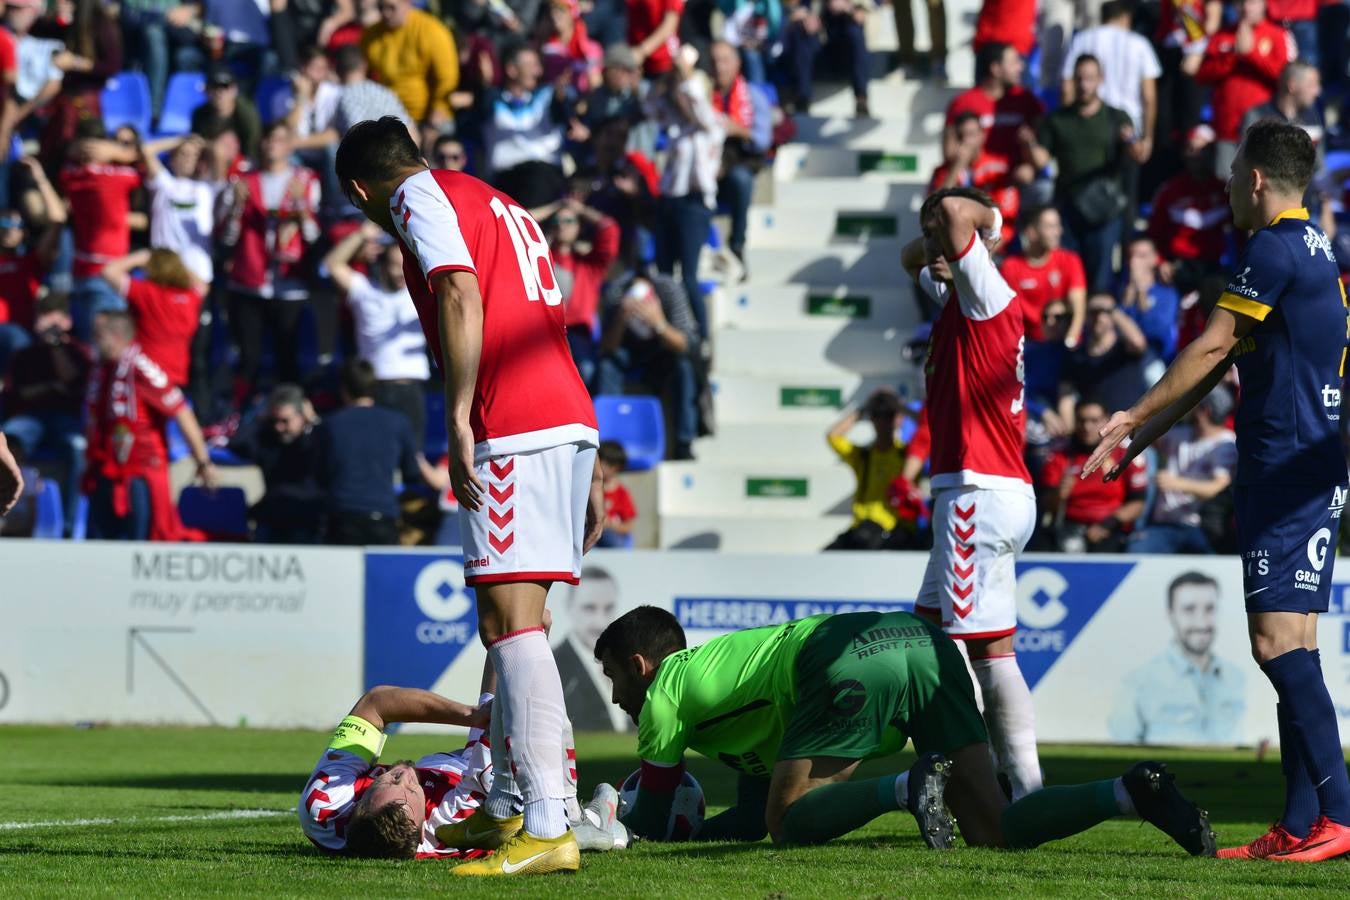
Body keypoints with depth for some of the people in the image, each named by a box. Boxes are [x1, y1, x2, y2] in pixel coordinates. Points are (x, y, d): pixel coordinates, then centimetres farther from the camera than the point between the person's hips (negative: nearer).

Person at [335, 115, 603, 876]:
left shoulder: (420, 196, 3)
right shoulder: (497, 203, 29)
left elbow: (461, 295, -14)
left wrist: (458, 417, -19)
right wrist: (587, 472, 26)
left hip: (515, 428, -9)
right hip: (573, 417, 9)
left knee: (511, 619, -14)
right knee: (509, 617, 17)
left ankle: (548, 829, -21)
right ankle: (508, 808, 22)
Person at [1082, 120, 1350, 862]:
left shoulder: (1275, 249, -12)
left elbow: (1212, 348, -9)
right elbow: (1224, 359, 24)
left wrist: (1135, 417, 1)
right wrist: (1142, 435, 27)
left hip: (1288, 467, -10)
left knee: (1278, 641, -14)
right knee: (1290, 646, 8)